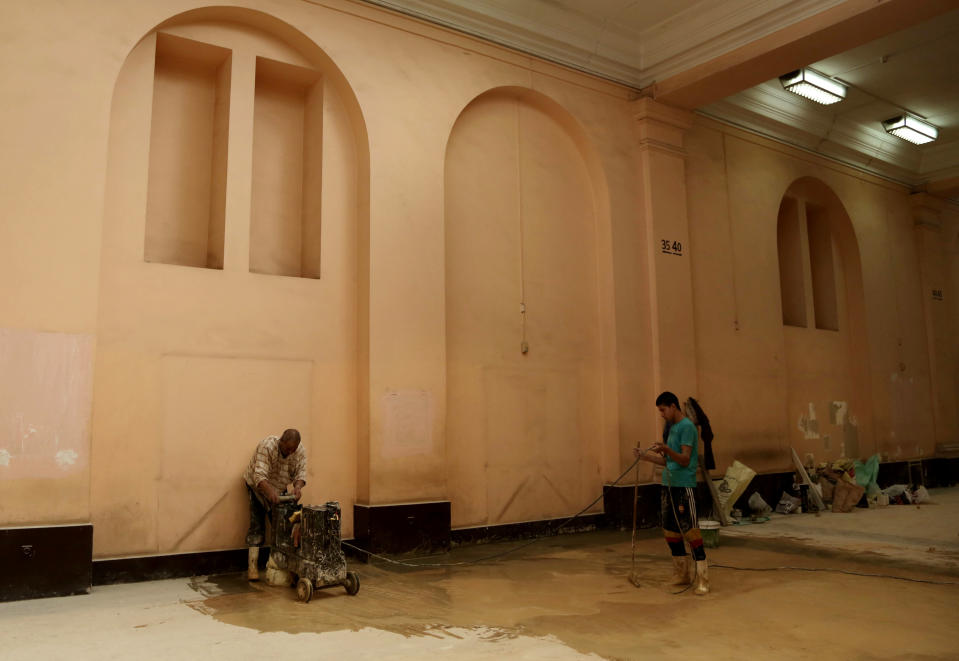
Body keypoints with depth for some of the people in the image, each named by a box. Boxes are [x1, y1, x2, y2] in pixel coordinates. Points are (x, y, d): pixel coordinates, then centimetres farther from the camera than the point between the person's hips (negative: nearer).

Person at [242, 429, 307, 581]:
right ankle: (252, 566, -9)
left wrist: (298, 487, -41)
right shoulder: (267, 446, -34)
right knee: (257, 525, -10)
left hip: (279, 489, 5)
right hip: (258, 487, -4)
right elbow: (259, 476, -41)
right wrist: (270, 491, -57)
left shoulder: (300, 451, -18)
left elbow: (300, 473, -19)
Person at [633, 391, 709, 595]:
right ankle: (681, 575, 24)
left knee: (690, 531, -9)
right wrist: (644, 455, 11)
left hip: (684, 486, -9)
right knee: (670, 531, 13)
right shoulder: (672, 427, 17)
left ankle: (702, 579, -4)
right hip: (669, 486, 9)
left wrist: (666, 450, -33)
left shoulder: (687, 427, -11)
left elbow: (685, 460, -18)